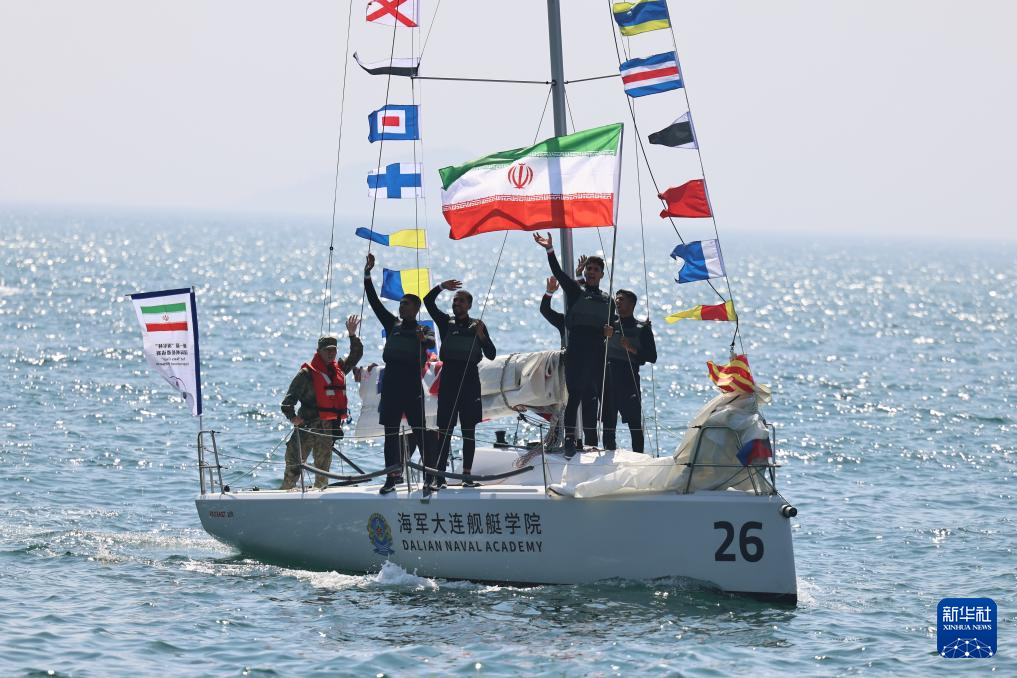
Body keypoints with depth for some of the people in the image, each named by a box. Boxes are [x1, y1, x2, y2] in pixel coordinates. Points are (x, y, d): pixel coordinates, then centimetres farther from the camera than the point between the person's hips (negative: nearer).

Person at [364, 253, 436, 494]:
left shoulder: (423, 330, 5)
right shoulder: (392, 324, 14)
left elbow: (432, 341, -18)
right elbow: (374, 301, 9)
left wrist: (425, 339, -42)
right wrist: (367, 274, 2)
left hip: (412, 386, -4)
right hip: (391, 384, 4)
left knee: (420, 432, -5)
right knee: (390, 433, 5)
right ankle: (392, 476, 9)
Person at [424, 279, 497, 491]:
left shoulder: (477, 325, 6)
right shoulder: (446, 323, 9)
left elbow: (491, 354, 3)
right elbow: (428, 302, 1)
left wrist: (481, 337, -11)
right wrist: (441, 287, -10)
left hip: (470, 379, 0)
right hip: (449, 377, 0)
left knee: (469, 430, 2)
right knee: (444, 429, -4)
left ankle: (467, 474, 6)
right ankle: (439, 475, -7)